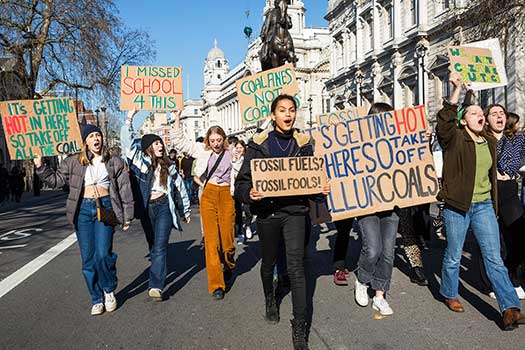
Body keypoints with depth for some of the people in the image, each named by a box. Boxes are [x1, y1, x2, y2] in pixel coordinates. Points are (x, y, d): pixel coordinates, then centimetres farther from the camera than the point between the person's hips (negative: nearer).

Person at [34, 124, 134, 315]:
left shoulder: (115, 162, 5)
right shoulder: (74, 162, 9)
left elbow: (125, 190, 5)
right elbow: (56, 179, 14)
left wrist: (127, 217, 2)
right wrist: (40, 167, -1)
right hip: (83, 209, 2)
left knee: (103, 254, -15)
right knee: (88, 259, 5)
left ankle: (109, 290, 13)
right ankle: (97, 300, 20)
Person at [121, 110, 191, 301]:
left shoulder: (169, 166, 9)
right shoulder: (141, 161, 3)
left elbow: (180, 188, 15)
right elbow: (127, 142, -8)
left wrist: (185, 211, 17)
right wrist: (129, 119, -12)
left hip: (164, 207, 0)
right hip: (146, 208, 1)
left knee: (160, 246, -13)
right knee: (153, 246, 12)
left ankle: (156, 286, -18)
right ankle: (157, 282, 29)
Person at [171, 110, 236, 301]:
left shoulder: (231, 154, 3)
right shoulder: (202, 150, 7)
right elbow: (179, 142, 10)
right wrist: (177, 119, 6)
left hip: (226, 195, 0)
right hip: (208, 196, 1)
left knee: (227, 238, 2)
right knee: (211, 239, -4)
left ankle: (228, 265, 37)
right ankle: (216, 285, 1)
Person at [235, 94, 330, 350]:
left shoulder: (304, 143, 4)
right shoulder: (258, 144, -1)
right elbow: (242, 181, -3)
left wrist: (322, 188, -10)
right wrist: (249, 193, -24)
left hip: (295, 210, 0)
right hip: (267, 211, 1)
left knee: (296, 267, -8)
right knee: (268, 261, 18)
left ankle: (300, 329, 2)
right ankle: (270, 300, 48)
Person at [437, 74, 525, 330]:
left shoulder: (490, 142, 11)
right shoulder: (454, 138, -7)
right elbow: (444, 120, -28)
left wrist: (494, 204, 24)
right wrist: (457, 90, -26)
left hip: (484, 206, 5)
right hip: (457, 206, -4)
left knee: (494, 259, 1)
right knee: (453, 256, 10)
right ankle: (449, 295, 30)